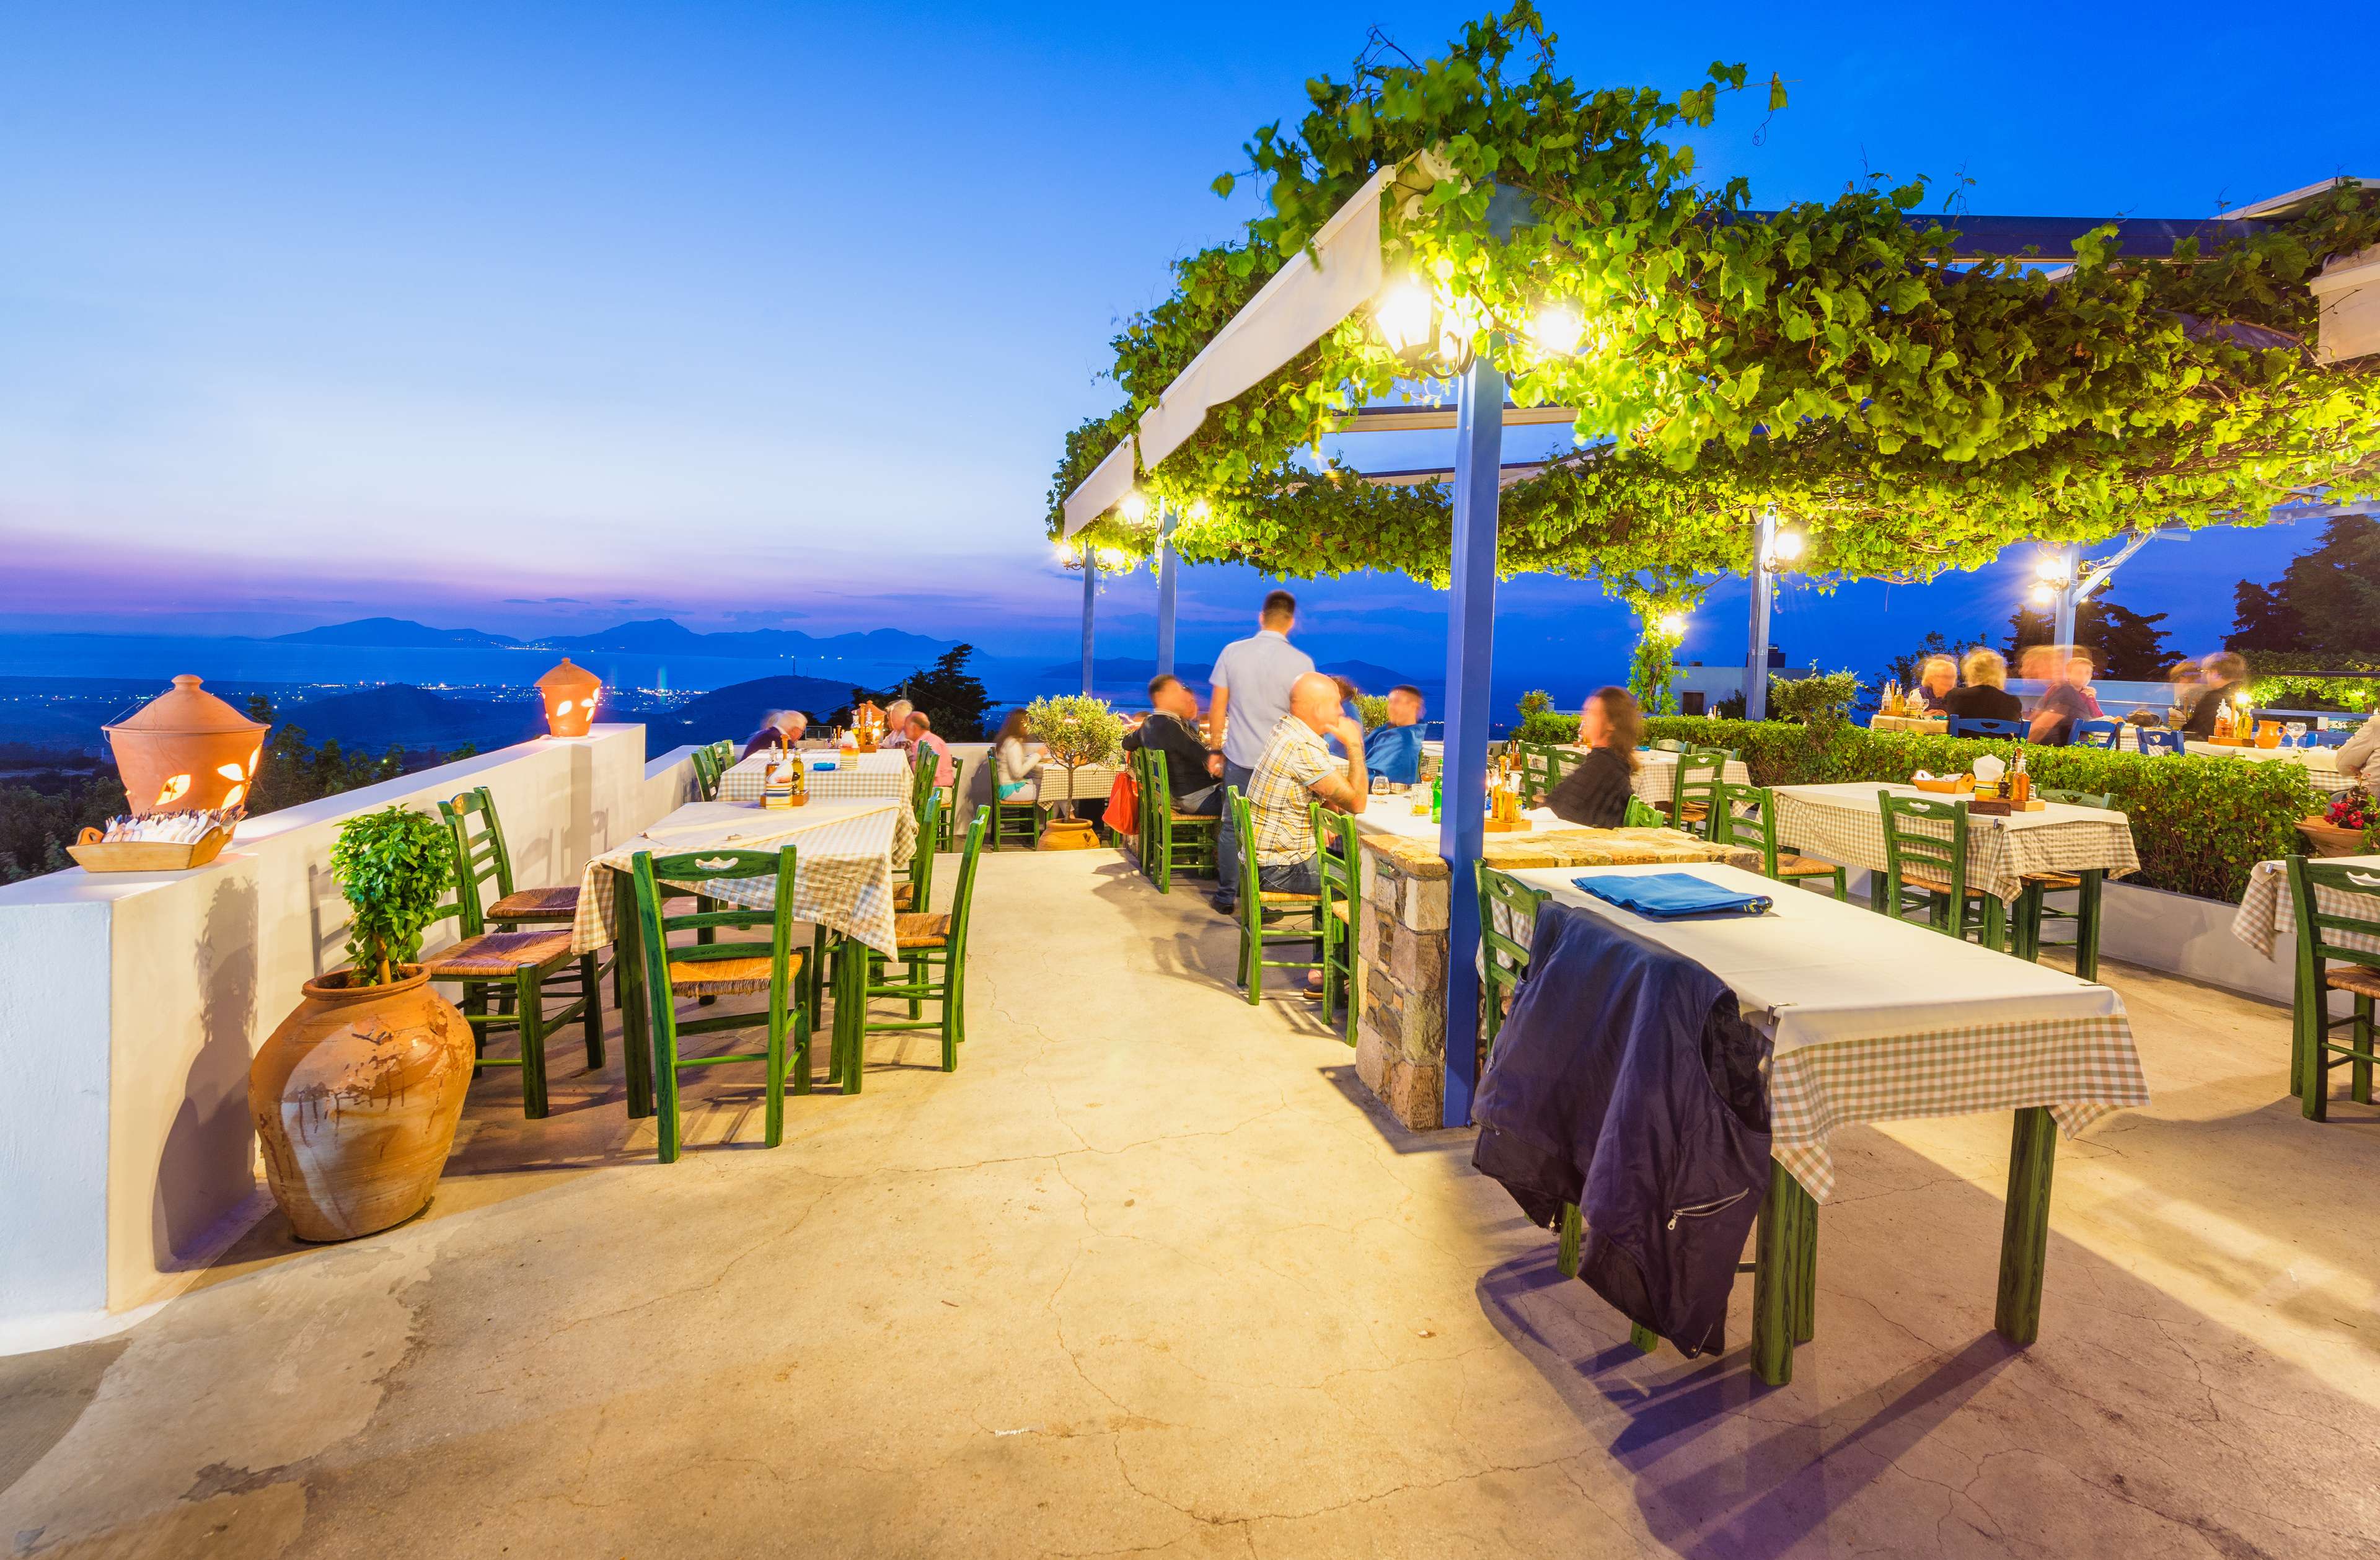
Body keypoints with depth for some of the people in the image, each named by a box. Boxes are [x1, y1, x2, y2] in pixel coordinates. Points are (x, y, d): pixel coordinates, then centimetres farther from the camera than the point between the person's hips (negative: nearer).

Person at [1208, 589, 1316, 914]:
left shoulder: (1233, 652, -2)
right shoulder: (1302, 662, -7)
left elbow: (1219, 709, 2)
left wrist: (1216, 750, 13)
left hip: (1239, 755, 2)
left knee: (1232, 826, 12)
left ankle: (1227, 896, 19)